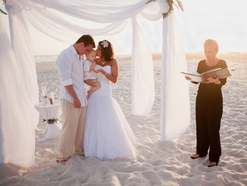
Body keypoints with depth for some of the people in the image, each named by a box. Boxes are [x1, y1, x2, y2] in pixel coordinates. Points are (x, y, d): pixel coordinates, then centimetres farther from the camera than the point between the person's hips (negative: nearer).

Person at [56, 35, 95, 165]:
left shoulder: (78, 56, 15)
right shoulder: (65, 55, -13)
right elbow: (65, 80, -18)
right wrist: (75, 98, -18)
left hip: (81, 97, 8)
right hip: (70, 99, -8)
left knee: (81, 126, 13)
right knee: (69, 127, -2)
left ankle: (78, 149, 29)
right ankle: (63, 156, 12)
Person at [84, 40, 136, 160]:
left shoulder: (112, 62, -3)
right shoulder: (95, 61, 4)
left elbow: (114, 80, -7)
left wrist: (102, 71, -16)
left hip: (105, 95, -2)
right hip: (94, 95, 3)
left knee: (108, 122, 1)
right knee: (95, 121, 7)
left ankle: (110, 148, 19)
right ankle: (97, 148, 22)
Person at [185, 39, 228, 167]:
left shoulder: (222, 63, -5)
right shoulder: (201, 63, 7)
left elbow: (223, 81, -13)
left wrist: (215, 81, -34)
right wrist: (191, 78, -16)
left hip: (215, 98, -4)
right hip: (201, 97, 4)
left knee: (213, 127, -2)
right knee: (201, 124, 9)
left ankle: (214, 157, 8)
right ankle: (201, 151, 24)